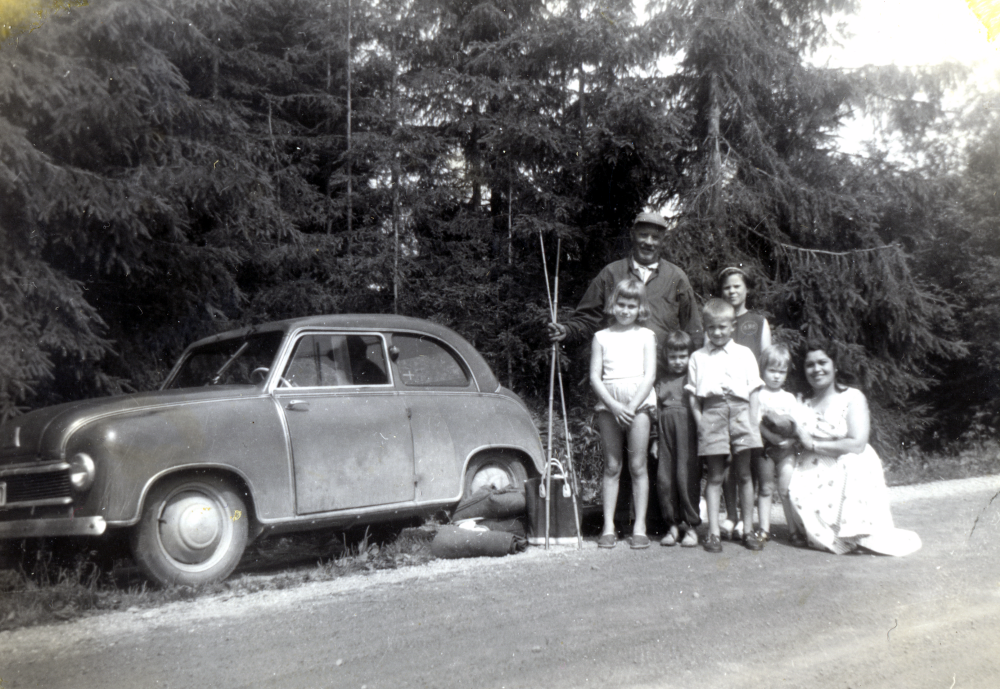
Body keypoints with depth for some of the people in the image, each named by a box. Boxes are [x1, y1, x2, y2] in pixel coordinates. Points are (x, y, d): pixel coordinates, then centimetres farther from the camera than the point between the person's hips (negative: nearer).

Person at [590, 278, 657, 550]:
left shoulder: (645, 335, 8)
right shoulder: (602, 337, 10)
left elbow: (650, 375, 0)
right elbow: (595, 376, 3)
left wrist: (632, 406, -10)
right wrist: (614, 405, -10)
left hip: (639, 401, -1)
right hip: (608, 403, 1)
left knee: (637, 466, -1)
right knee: (612, 467, 4)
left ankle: (640, 527, 5)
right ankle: (608, 526, 8)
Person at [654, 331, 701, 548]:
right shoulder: (661, 379, 15)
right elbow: (655, 409, 15)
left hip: (688, 430, -3)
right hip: (666, 430, 3)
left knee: (687, 476, -7)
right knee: (664, 478, 0)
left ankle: (691, 526, 4)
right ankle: (673, 525, 12)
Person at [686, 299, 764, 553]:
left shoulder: (744, 354, 13)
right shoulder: (698, 357, 12)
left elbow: (753, 391, 10)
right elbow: (693, 395, 8)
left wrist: (753, 421, 0)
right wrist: (700, 421, -4)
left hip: (740, 410, 1)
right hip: (712, 411, -1)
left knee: (744, 473, 4)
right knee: (715, 476, 0)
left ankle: (748, 530, 13)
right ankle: (713, 532, 3)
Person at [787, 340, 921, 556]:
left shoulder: (852, 397, -3)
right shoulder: (805, 403, 13)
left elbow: (857, 444, -14)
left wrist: (815, 444, -12)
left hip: (852, 471, -3)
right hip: (814, 472, 3)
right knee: (797, 494, -28)